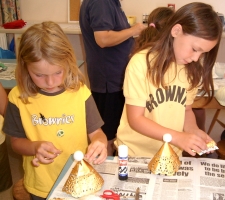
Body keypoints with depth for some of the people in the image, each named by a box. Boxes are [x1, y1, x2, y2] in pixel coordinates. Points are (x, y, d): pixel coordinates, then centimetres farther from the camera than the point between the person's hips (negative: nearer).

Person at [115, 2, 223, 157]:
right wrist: (178, 137, -26)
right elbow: (135, 119, -19)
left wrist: (193, 131, -13)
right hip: (135, 154, -4)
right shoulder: (141, 63, -20)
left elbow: (186, 110, 7)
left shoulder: (193, 68, -4)